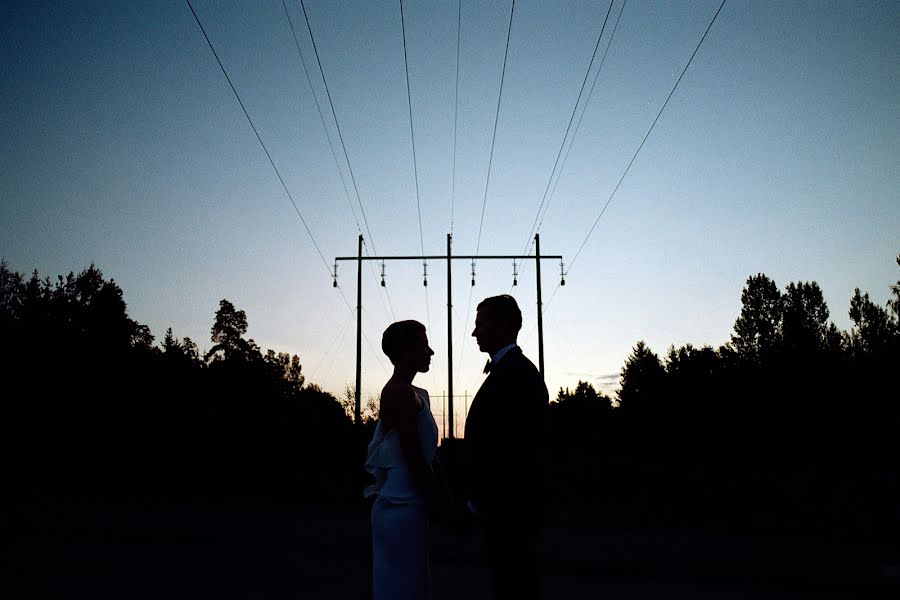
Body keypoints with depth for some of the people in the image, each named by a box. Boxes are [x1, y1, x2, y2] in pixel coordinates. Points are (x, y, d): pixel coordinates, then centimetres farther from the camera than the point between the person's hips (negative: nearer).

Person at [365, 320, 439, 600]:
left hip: (403, 505, 10)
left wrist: (432, 501, 16)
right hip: (402, 507, -10)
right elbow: (414, 459, -19)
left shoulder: (407, 392, 15)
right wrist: (437, 505, -11)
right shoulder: (401, 392, -15)